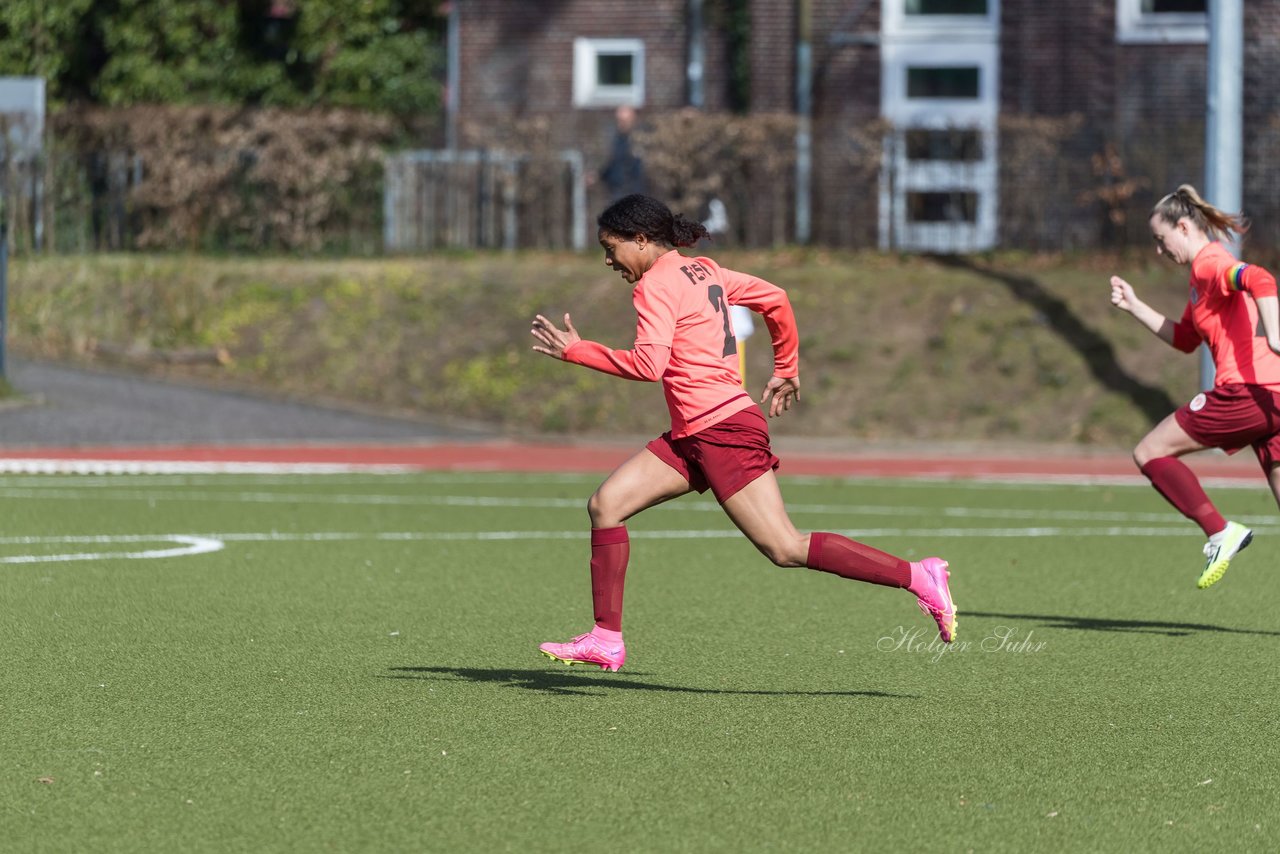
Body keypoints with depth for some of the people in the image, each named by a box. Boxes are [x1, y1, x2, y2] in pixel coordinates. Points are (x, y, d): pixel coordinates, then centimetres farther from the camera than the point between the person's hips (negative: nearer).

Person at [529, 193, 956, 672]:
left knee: (786, 550, -11)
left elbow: (649, 364, -22)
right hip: (693, 435, 10)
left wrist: (576, 351, -14)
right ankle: (606, 640, 4)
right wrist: (786, 371, 29)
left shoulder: (656, 286, -11)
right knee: (605, 504, 4)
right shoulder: (703, 272, 15)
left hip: (723, 430, -10)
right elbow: (776, 300, 21)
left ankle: (917, 577, -10)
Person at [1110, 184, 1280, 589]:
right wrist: (1134, 307, 31)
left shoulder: (1209, 264, -5)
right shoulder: (1204, 273, 25)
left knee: (1150, 452, 1)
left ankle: (1220, 532, -10)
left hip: (1246, 389, -9)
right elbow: (1184, 339, 36)